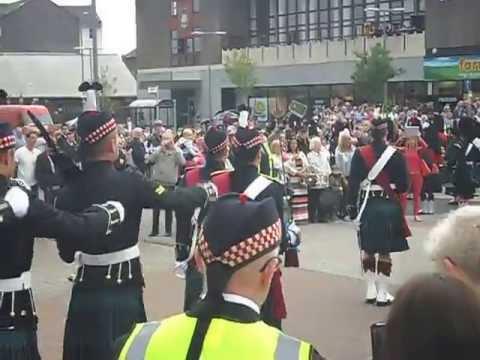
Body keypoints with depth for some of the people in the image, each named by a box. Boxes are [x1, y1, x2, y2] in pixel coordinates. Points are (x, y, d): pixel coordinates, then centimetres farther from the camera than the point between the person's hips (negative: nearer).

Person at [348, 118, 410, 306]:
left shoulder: (360, 154, -3)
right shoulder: (396, 155, -6)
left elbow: (353, 182, -5)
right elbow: (403, 185, -3)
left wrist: (352, 205, 1)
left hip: (366, 205, 2)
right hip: (388, 205, -2)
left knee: (367, 249, 13)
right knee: (385, 251, 3)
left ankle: (371, 290, 17)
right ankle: (382, 293, 5)